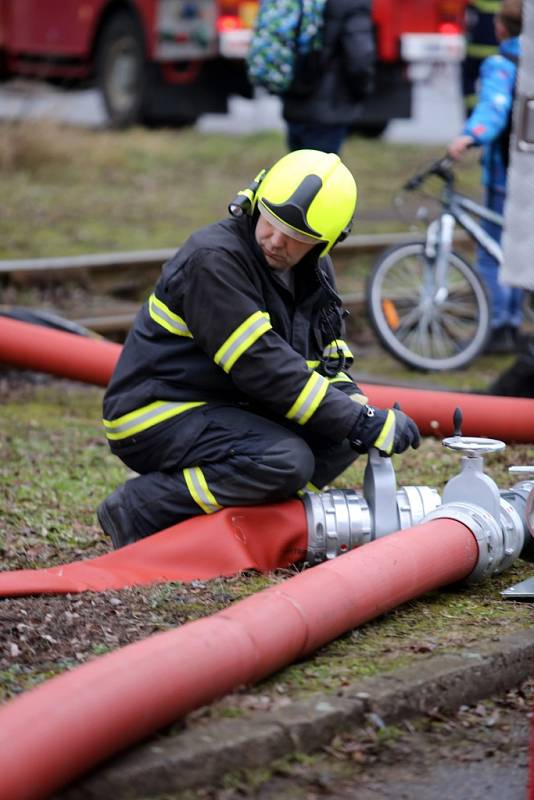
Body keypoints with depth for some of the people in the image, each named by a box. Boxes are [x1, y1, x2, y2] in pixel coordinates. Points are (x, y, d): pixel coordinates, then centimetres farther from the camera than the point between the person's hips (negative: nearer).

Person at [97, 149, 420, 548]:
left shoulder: (315, 274, 6)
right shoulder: (214, 258, -22)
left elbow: (326, 362, 12)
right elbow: (261, 366, -26)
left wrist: (359, 408, -11)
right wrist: (363, 423, -25)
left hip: (228, 408, 9)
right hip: (156, 416, -9)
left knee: (340, 437, -2)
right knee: (286, 460, -28)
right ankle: (137, 508, -16)